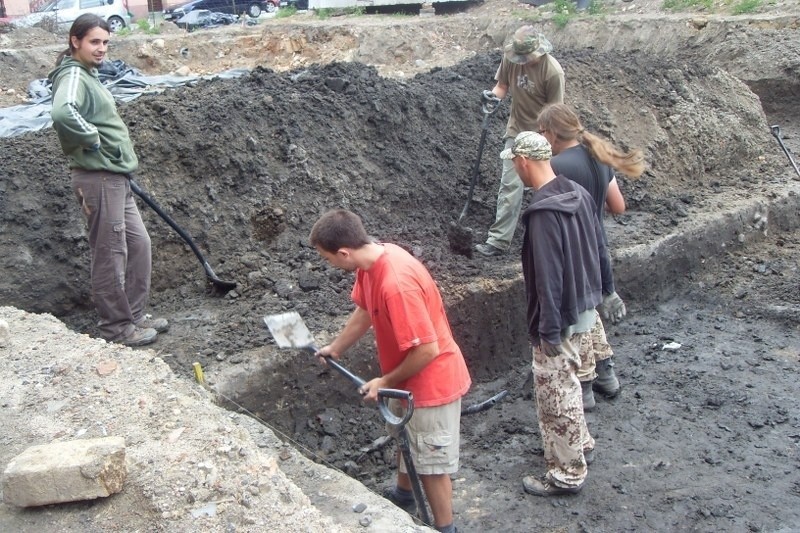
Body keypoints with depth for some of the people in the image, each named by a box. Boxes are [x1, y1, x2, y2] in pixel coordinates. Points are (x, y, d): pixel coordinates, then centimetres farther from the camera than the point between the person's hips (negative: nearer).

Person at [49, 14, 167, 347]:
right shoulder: (73, 76, -14)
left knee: (138, 243, 15)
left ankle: (134, 314, 26)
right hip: (97, 178, -10)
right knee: (110, 254, -1)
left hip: (114, 178, 10)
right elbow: (63, 114, -35)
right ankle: (117, 327, 10)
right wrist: (93, 140, -21)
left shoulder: (88, 76, 17)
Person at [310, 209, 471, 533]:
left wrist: (385, 382, -17)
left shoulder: (396, 284, -36)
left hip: (431, 381, -10)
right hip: (409, 378, 10)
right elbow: (364, 311, 13)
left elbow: (427, 349, -31)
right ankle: (403, 496, 53)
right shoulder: (370, 261, -6)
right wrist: (336, 348, 25)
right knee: (408, 439, 29)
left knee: (431, 461, 7)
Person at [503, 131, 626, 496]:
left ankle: (568, 474, 16)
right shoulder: (578, 194, 3)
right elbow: (599, 248, 12)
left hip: (562, 317, -9)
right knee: (567, 383, 25)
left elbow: (548, 276, -25)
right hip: (585, 308, 9)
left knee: (554, 393, 4)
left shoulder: (543, 211, -25)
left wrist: (549, 330, -21)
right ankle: (580, 445, 42)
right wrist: (606, 291, 23)